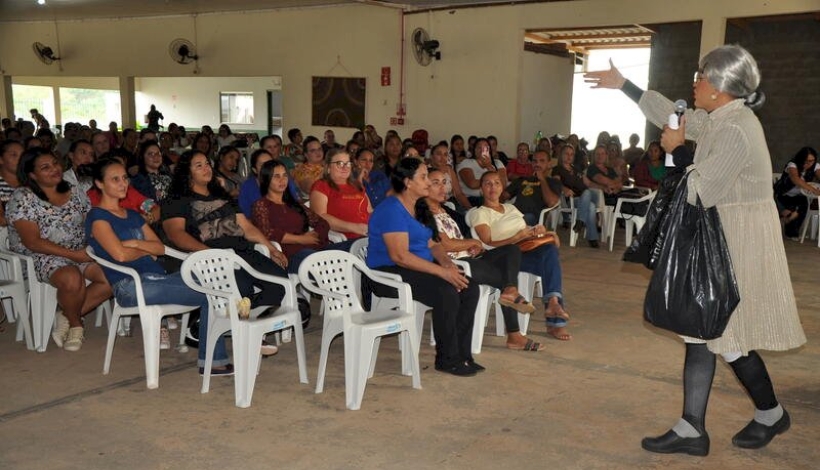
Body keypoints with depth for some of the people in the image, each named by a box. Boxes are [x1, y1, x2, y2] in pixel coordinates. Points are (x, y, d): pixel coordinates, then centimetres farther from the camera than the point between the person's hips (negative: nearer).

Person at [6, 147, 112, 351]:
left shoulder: (74, 193, 11)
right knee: (72, 279, -37)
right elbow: (33, 242, -13)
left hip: (80, 254, 6)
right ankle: (75, 323, -5)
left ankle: (67, 316, -3)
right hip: (41, 258, -5)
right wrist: (73, 254, -19)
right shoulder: (22, 198, -6)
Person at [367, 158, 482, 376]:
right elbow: (400, 255, -25)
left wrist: (446, 262, -6)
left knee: (469, 288, -8)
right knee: (446, 293, -29)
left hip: (418, 268, 9)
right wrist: (442, 271, -26)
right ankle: (448, 359, -13)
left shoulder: (418, 208, 15)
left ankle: (462, 354, -2)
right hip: (389, 273, -9)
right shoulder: (392, 210, -16)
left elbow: (431, 244, 17)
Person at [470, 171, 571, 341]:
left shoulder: (511, 208, 30)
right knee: (551, 261, -30)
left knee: (550, 249, -31)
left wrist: (539, 230, -1)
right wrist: (518, 237, -18)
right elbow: (488, 244, -7)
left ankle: (553, 301, -39)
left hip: (529, 250, 5)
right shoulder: (479, 214, 8)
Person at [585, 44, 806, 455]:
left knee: (729, 338, 2)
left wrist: (676, 149, -10)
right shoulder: (721, 121, 9)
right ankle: (691, 430, 14)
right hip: (720, 241, 10)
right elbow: (673, 115, 24)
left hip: (740, 242, -10)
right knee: (702, 331, 8)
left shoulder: (735, 130, -20)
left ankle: (770, 414, 27)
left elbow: (701, 193, -23)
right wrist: (621, 84, 28)